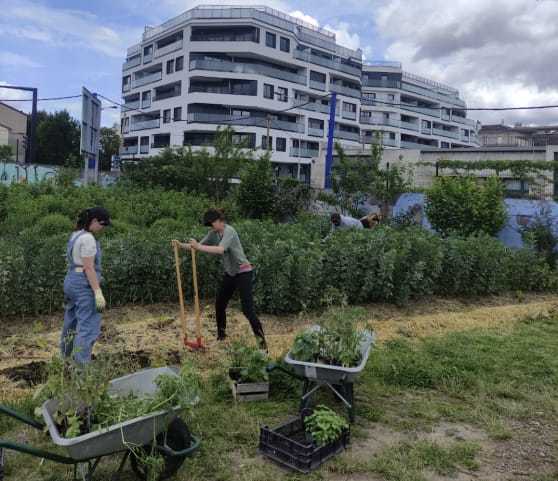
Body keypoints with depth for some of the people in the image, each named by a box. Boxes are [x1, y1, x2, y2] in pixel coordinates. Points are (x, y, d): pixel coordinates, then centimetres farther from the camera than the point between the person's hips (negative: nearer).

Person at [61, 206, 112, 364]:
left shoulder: (76, 234, 12)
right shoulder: (88, 239, -18)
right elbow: (89, 268, -21)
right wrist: (98, 293, -22)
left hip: (72, 281, 10)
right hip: (84, 285, -10)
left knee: (72, 322, 22)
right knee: (88, 327, -9)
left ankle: (66, 359, 37)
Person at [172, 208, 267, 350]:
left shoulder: (229, 231, -21)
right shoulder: (213, 233, 4)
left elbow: (220, 250, -37)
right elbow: (198, 246, 5)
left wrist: (199, 247, -39)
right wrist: (181, 245, -10)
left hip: (243, 273, -8)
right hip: (230, 273, 8)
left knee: (247, 309, -12)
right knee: (219, 305, 12)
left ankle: (263, 344, -5)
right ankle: (221, 336, 31)